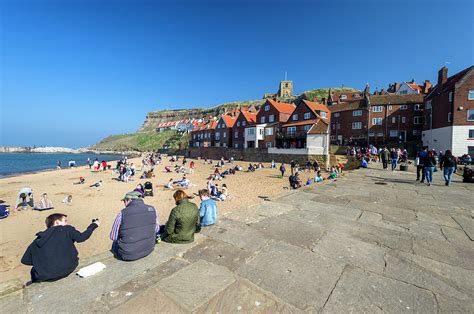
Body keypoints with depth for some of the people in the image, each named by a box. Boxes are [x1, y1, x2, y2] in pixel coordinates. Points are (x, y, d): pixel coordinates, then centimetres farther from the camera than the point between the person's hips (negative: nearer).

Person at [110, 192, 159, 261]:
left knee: (114, 243, 27)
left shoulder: (123, 213, -17)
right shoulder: (152, 209, -9)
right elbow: (156, 230, 3)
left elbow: (113, 237, -5)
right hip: (149, 250, 2)